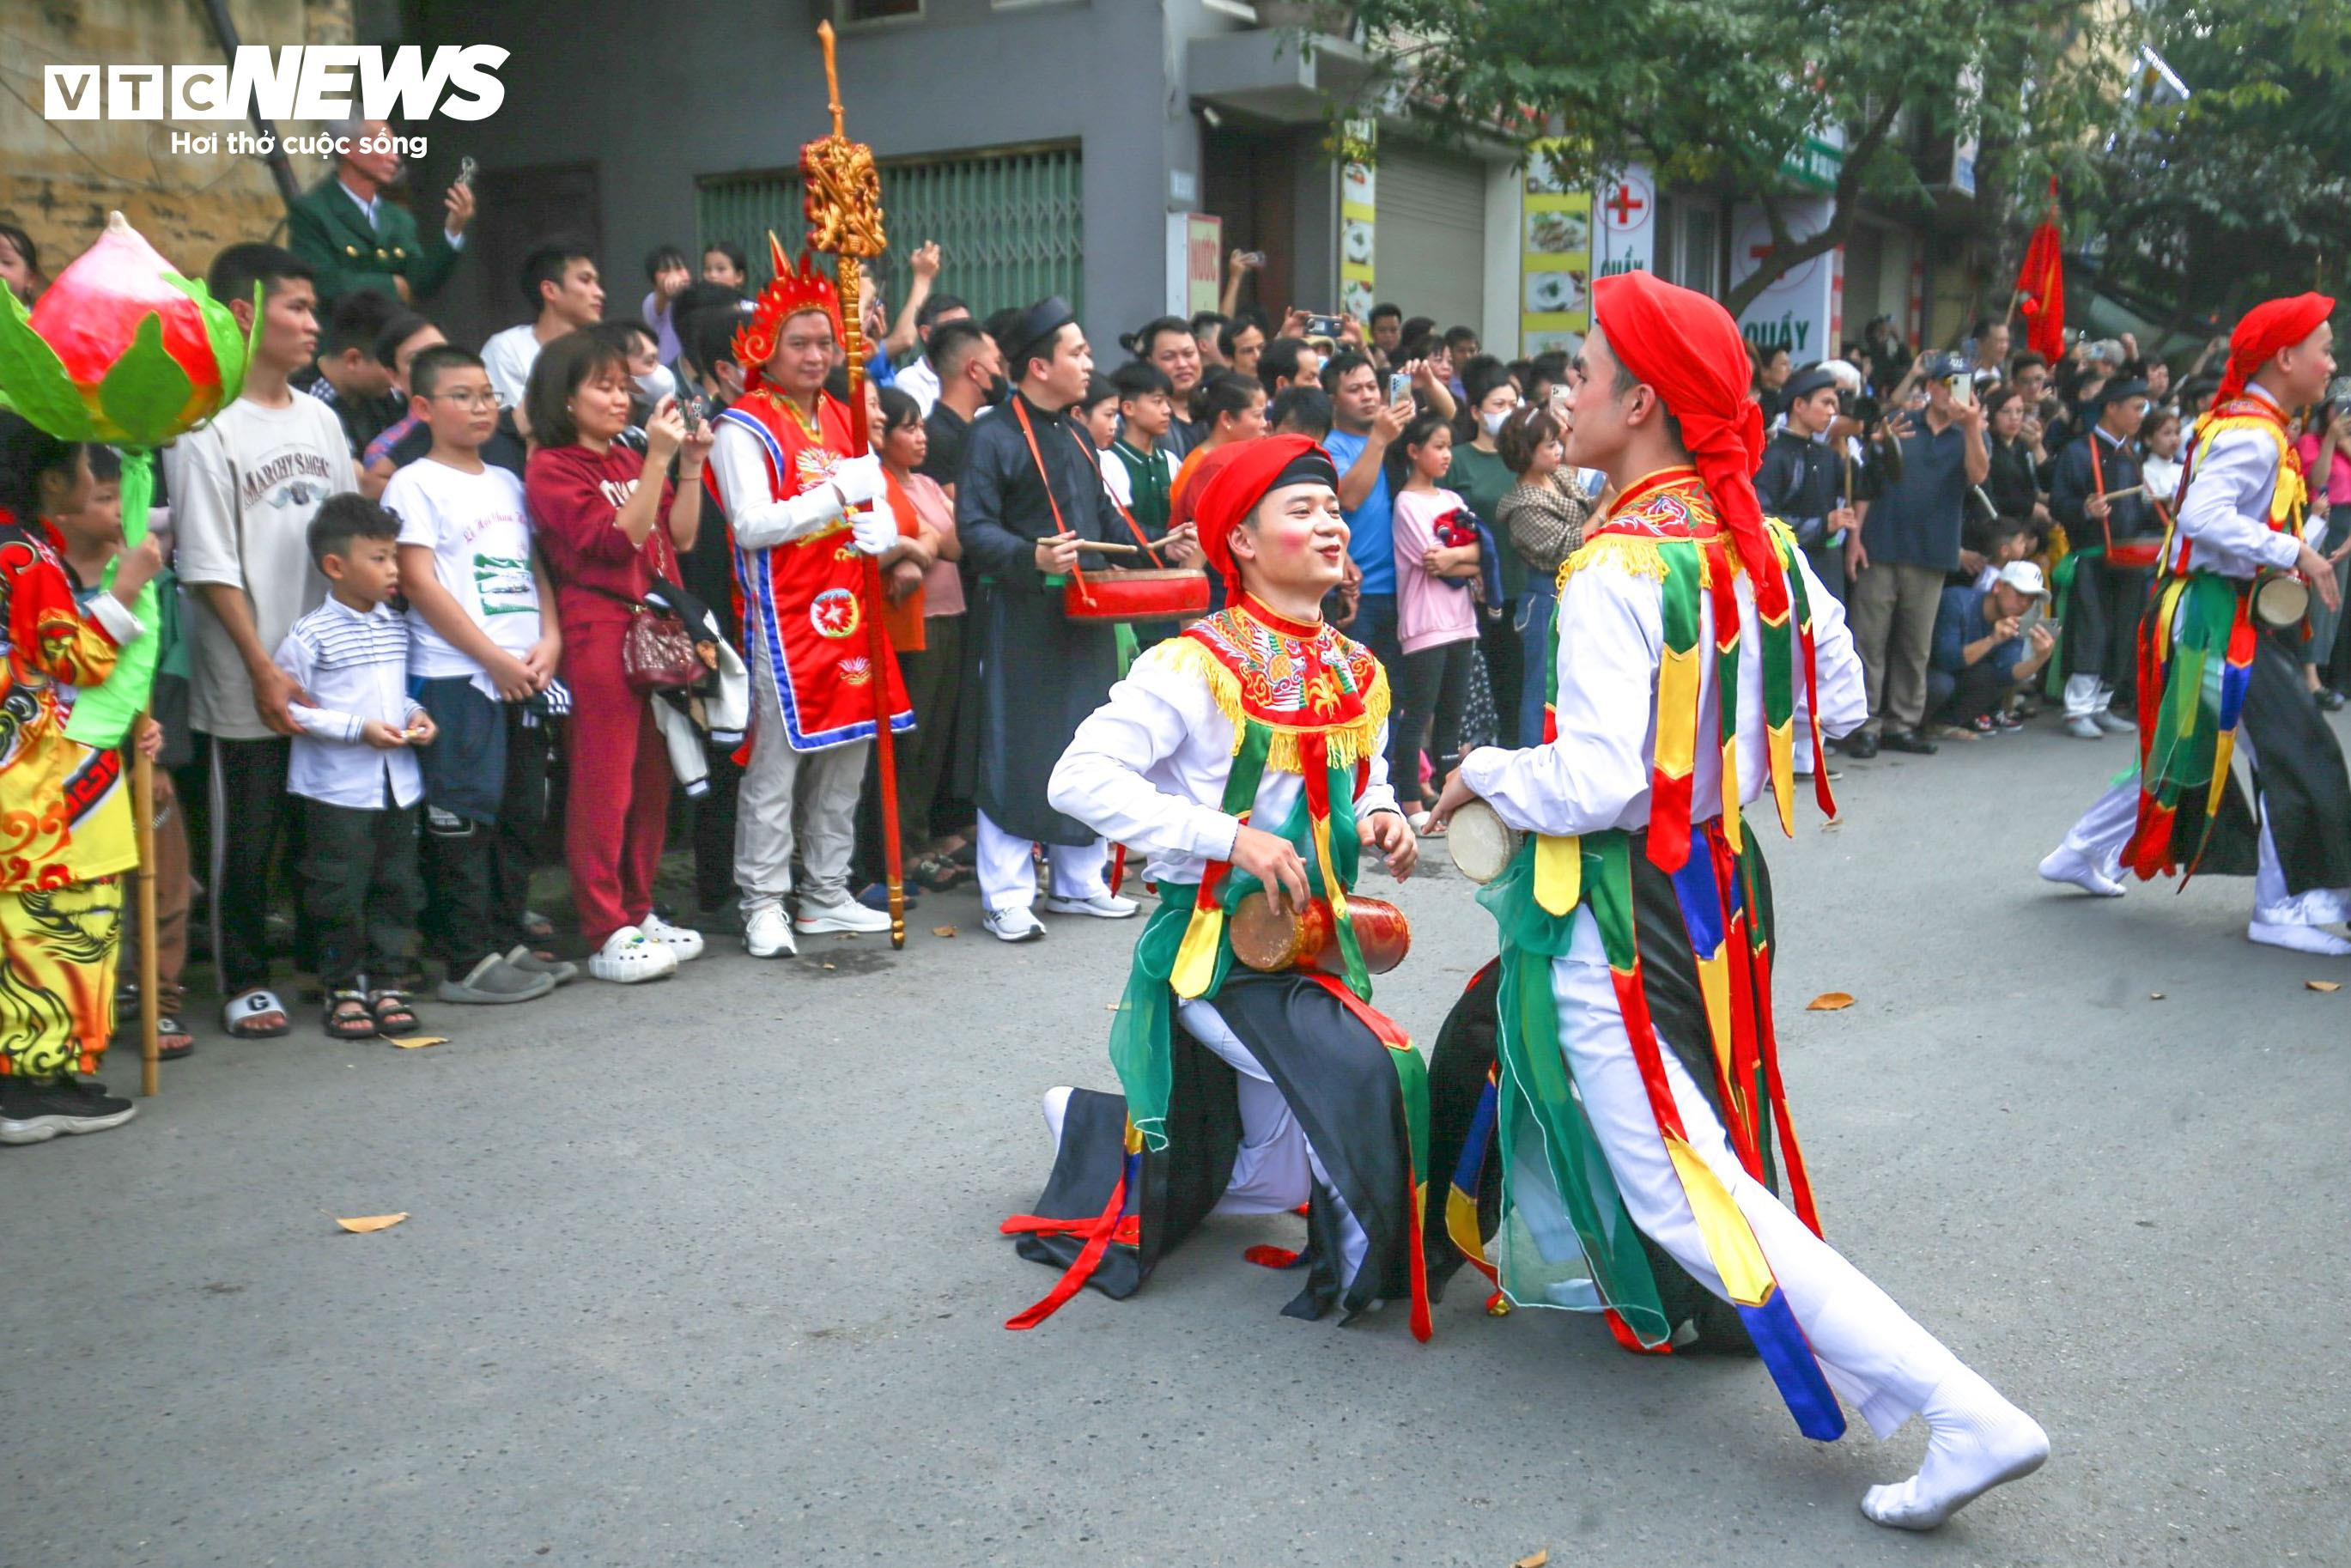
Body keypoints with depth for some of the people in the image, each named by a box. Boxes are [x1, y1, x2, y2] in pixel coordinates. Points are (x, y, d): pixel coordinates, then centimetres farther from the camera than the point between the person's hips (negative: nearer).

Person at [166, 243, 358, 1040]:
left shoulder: (320, 419, 9)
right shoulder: (205, 430, -9)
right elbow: (212, 570, -11)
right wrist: (264, 671, -14)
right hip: (248, 683, -5)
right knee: (247, 838, 5)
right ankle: (244, 982, 18)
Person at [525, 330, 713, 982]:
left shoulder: (630, 461, 16)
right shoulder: (552, 468, -5)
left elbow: (678, 538, 12)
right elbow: (615, 539, -16)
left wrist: (690, 464, 3)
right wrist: (658, 459, -18)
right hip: (600, 630, -7)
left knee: (652, 782, 10)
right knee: (603, 787, -5)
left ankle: (639, 913, 21)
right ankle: (606, 936, -1)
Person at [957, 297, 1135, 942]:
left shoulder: (1075, 436, 17)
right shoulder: (994, 435, -9)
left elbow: (1104, 518, 24)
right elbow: (973, 527, -16)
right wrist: (1032, 558, -31)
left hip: (1084, 615, 8)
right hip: (1020, 619, -8)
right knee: (1017, 753, -4)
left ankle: (1079, 881, 24)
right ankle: (1006, 896, 5)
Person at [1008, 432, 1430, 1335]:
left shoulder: (1358, 673, 4)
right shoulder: (1198, 666, -17)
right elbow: (1079, 779, -23)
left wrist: (1380, 819, -4)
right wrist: (1229, 836, -28)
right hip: (1219, 945, -7)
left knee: (1273, 1174, 17)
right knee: (1369, 1074, -28)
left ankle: (1094, 1128, 40)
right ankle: (1364, 1268, -2)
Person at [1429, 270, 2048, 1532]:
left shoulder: (1617, 570, -23)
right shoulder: (1763, 543, 2)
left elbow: (1595, 786, -27)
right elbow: (1838, 701, 13)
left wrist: (1485, 770, -10)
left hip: (1622, 908, -9)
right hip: (1720, 875, 9)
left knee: (1683, 1189, -4)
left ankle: (1964, 1414, -7)